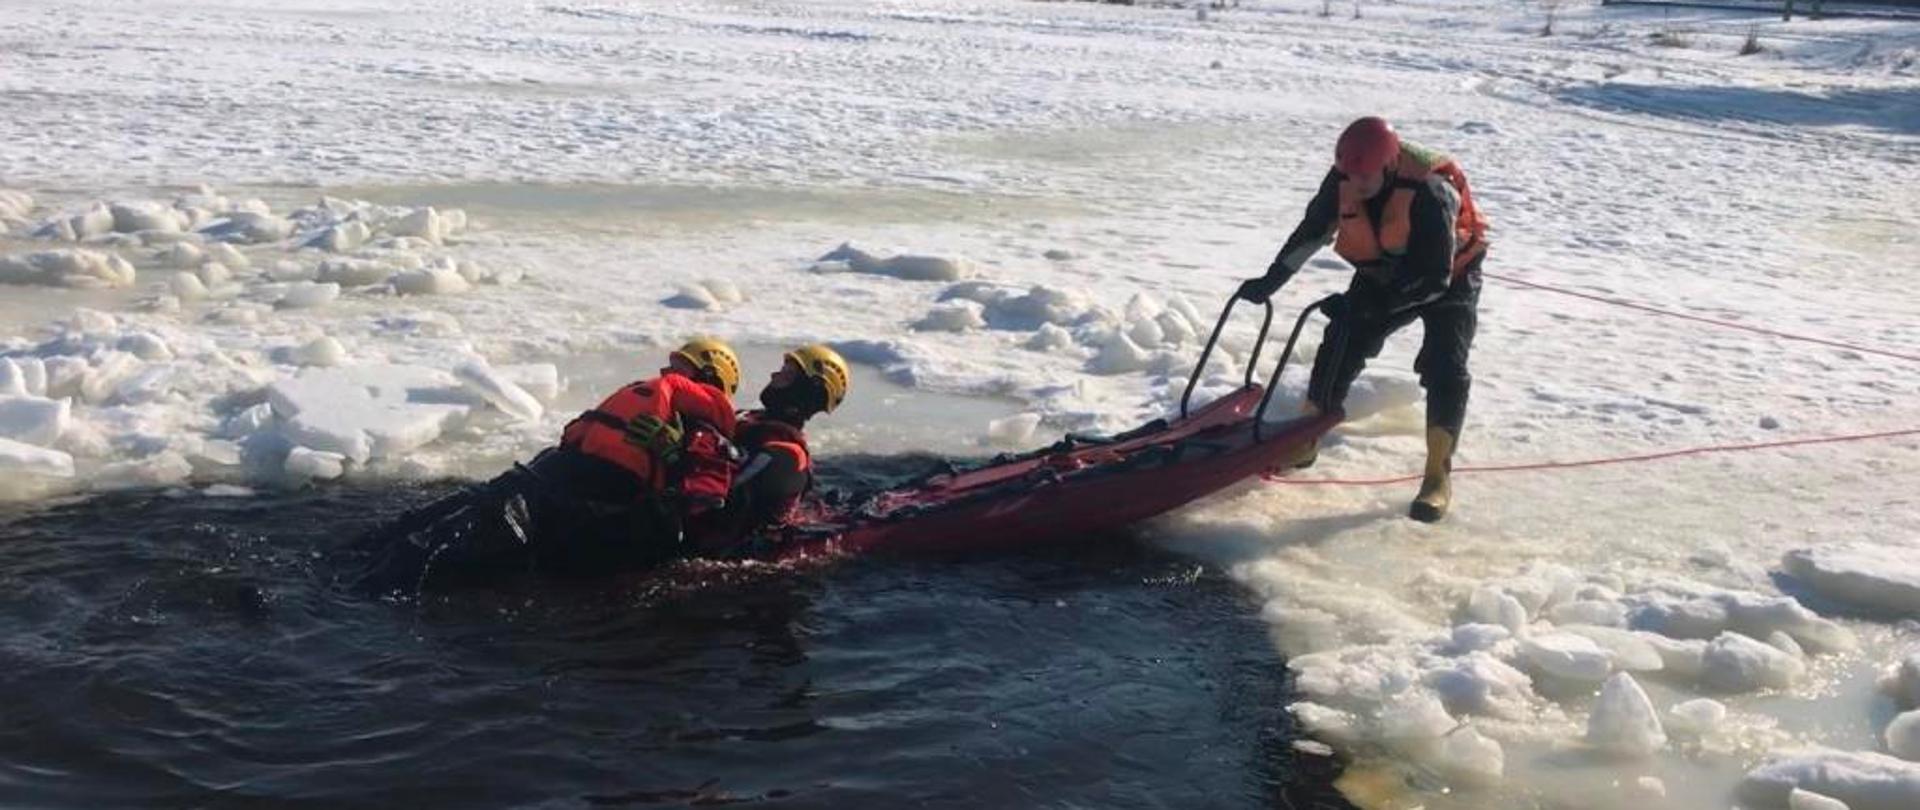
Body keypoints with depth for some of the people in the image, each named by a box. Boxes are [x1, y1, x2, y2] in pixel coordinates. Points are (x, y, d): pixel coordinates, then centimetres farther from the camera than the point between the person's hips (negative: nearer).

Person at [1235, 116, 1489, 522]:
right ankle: (1305, 441, 16)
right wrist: (1272, 280, -8)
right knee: (1340, 346, 0)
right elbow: (1312, 231, -5)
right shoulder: (1343, 179, -22)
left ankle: (1438, 477, -15)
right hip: (1382, 275, 5)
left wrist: (1369, 306, -35)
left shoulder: (1430, 194, -38)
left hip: (1446, 279, -5)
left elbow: (1434, 279, -35)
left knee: (1444, 368, -18)